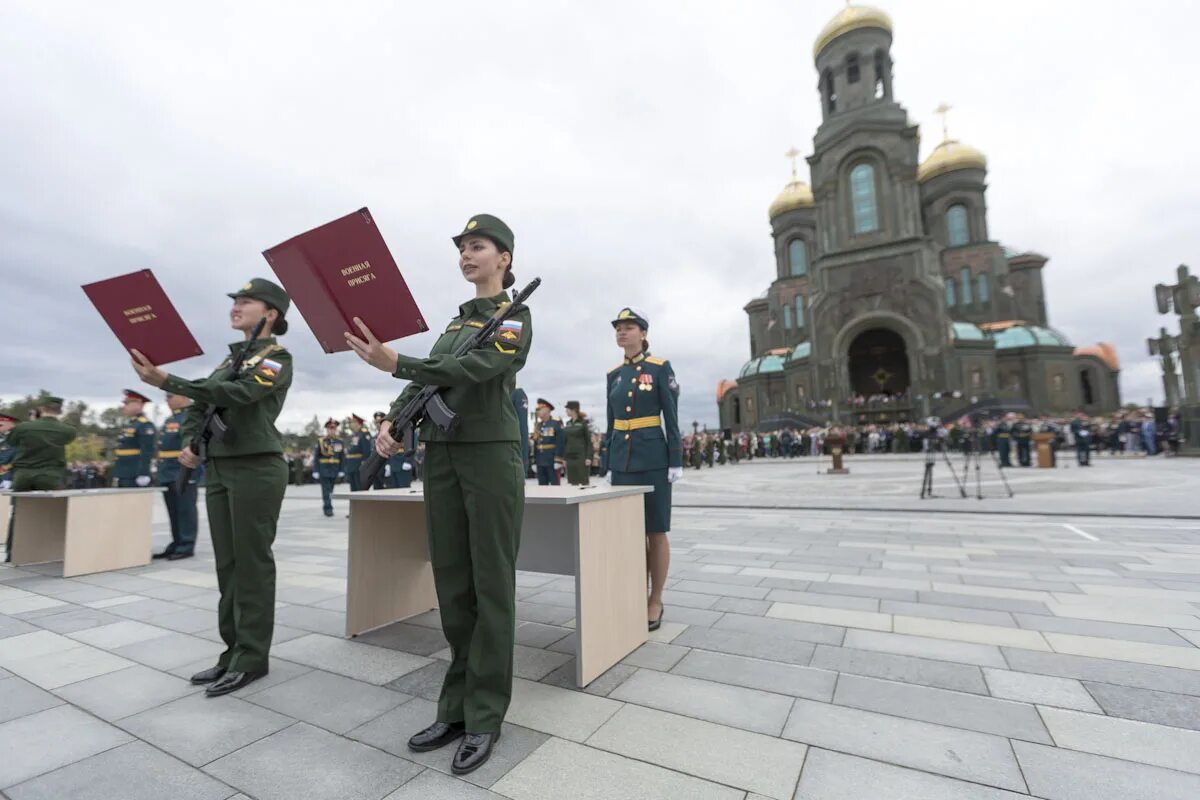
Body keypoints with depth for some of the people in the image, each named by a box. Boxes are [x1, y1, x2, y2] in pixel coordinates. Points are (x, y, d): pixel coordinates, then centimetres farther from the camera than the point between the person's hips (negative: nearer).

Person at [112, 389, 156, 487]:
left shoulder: (145, 426, -13)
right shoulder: (129, 425, 19)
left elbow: (147, 452, -21)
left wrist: (143, 474, -26)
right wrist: (118, 476, 23)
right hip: (124, 477, 10)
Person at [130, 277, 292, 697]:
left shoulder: (277, 357, -5)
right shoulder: (233, 357, 19)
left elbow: (237, 395, -21)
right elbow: (201, 405, 21)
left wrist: (167, 381, -24)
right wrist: (189, 445, 6)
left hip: (257, 469, -8)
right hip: (219, 469, 8)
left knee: (252, 564, -3)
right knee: (228, 563, 11)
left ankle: (252, 658, 7)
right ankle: (233, 650, 22)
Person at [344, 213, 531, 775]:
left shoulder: (515, 316, -1)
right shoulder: (456, 321, 21)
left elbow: (474, 369, -19)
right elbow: (427, 381, 14)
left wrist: (395, 364, -28)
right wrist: (392, 423, -3)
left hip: (492, 454, -7)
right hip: (441, 456, 7)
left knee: (491, 587, 0)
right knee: (452, 585, 10)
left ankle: (484, 719, 13)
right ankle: (456, 707, 24)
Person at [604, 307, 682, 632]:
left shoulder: (661, 368, -4)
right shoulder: (614, 374, 11)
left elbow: (672, 418, -6)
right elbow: (612, 422, 13)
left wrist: (676, 461, -10)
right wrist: (609, 465, 11)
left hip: (653, 458, -5)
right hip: (622, 459, 5)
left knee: (656, 532, 3)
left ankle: (655, 603, 16)